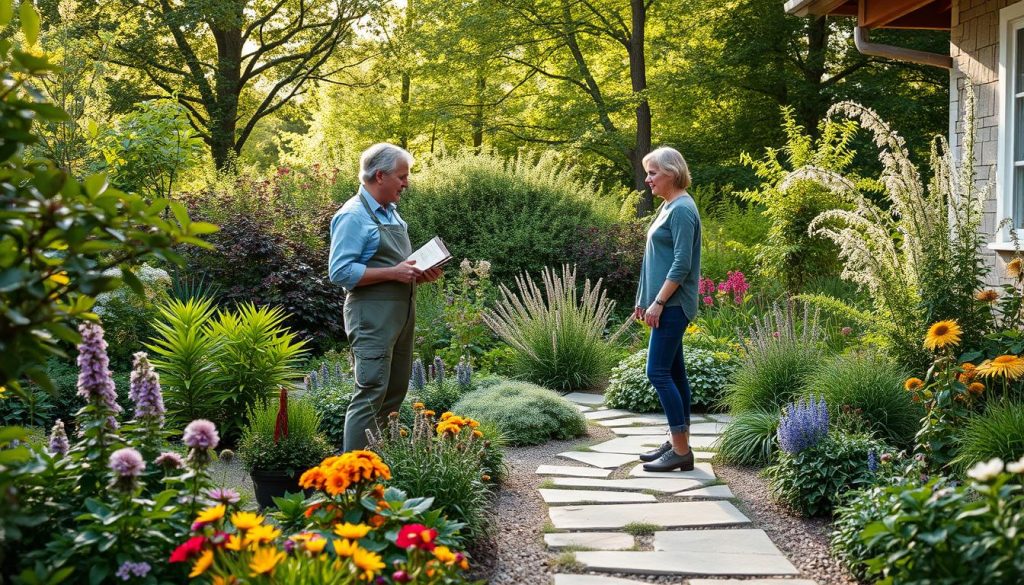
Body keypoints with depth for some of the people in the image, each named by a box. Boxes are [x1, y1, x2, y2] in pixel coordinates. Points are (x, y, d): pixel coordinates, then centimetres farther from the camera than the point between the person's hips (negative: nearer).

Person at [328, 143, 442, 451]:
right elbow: (340, 272, -19)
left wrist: (420, 275, 7)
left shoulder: (391, 213, 18)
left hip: (402, 315, 9)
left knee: (395, 394, 12)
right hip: (373, 316, -9)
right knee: (371, 394, -11)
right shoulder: (353, 215, -11)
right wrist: (393, 273, -20)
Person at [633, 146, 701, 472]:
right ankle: (678, 444, 17)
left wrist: (658, 303, -19)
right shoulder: (668, 207, 14)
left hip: (672, 305, -10)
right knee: (674, 373, 11)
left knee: (659, 372, -10)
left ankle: (681, 451, -5)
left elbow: (681, 265, -20)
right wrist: (645, 300, 19)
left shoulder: (682, 209, -15)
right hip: (665, 305, 10)